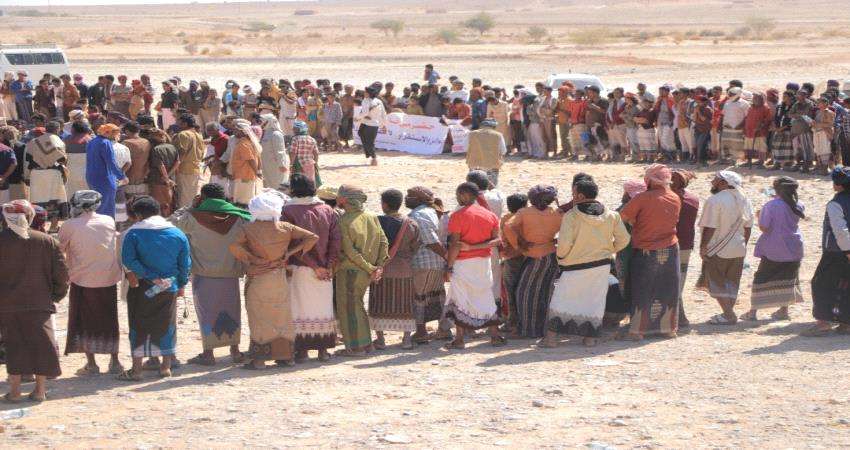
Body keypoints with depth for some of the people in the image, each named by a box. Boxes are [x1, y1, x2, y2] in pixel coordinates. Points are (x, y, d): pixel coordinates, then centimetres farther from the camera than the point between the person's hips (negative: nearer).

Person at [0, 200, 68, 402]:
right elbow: (61, 273, 1)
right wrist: (56, 295, 14)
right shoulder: (47, 241, 0)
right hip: (40, 303, 1)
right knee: (42, 343, 8)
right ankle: (40, 389, 10)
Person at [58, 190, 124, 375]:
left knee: (84, 322, 7)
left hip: (82, 279, -3)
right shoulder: (109, 221, 3)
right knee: (109, 320, 14)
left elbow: (59, 250, 0)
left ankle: (91, 364, 4)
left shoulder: (70, 226, -8)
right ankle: (114, 362, 16)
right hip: (108, 278, 3)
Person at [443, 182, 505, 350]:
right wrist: (473, 247, -8)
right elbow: (496, 240, -2)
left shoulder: (458, 216, -12)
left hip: (463, 263, -5)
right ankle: (495, 336, 14)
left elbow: (454, 245, -15)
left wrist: (449, 267, -9)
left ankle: (459, 340, 2)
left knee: (461, 299, 2)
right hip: (484, 261, 5)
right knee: (486, 298, 13)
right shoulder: (490, 215, 6)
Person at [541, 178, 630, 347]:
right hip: (602, 264, 4)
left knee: (560, 300, 6)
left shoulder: (571, 216, -13)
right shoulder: (611, 215, 0)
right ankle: (590, 337, 12)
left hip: (575, 265, -3)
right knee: (595, 301, 13)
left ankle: (551, 336, 3)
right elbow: (623, 239, 2)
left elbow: (564, 243, -18)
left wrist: (561, 257, 2)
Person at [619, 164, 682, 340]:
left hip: (644, 252, -4)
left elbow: (622, 217, -14)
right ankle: (669, 328, 20)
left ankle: (637, 330, 5)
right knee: (668, 292, 14)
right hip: (670, 250, 4)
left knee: (641, 293, 4)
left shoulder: (642, 199, -16)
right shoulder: (676, 199, 0)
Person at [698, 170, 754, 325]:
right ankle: (729, 312, 19)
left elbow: (709, 228, -19)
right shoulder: (745, 201, 6)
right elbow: (748, 227, 11)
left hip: (718, 250, -7)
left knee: (717, 284, 3)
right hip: (738, 250, 7)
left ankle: (729, 315, -2)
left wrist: (703, 247, -12)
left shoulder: (715, 200, -17)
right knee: (732, 283, 15)